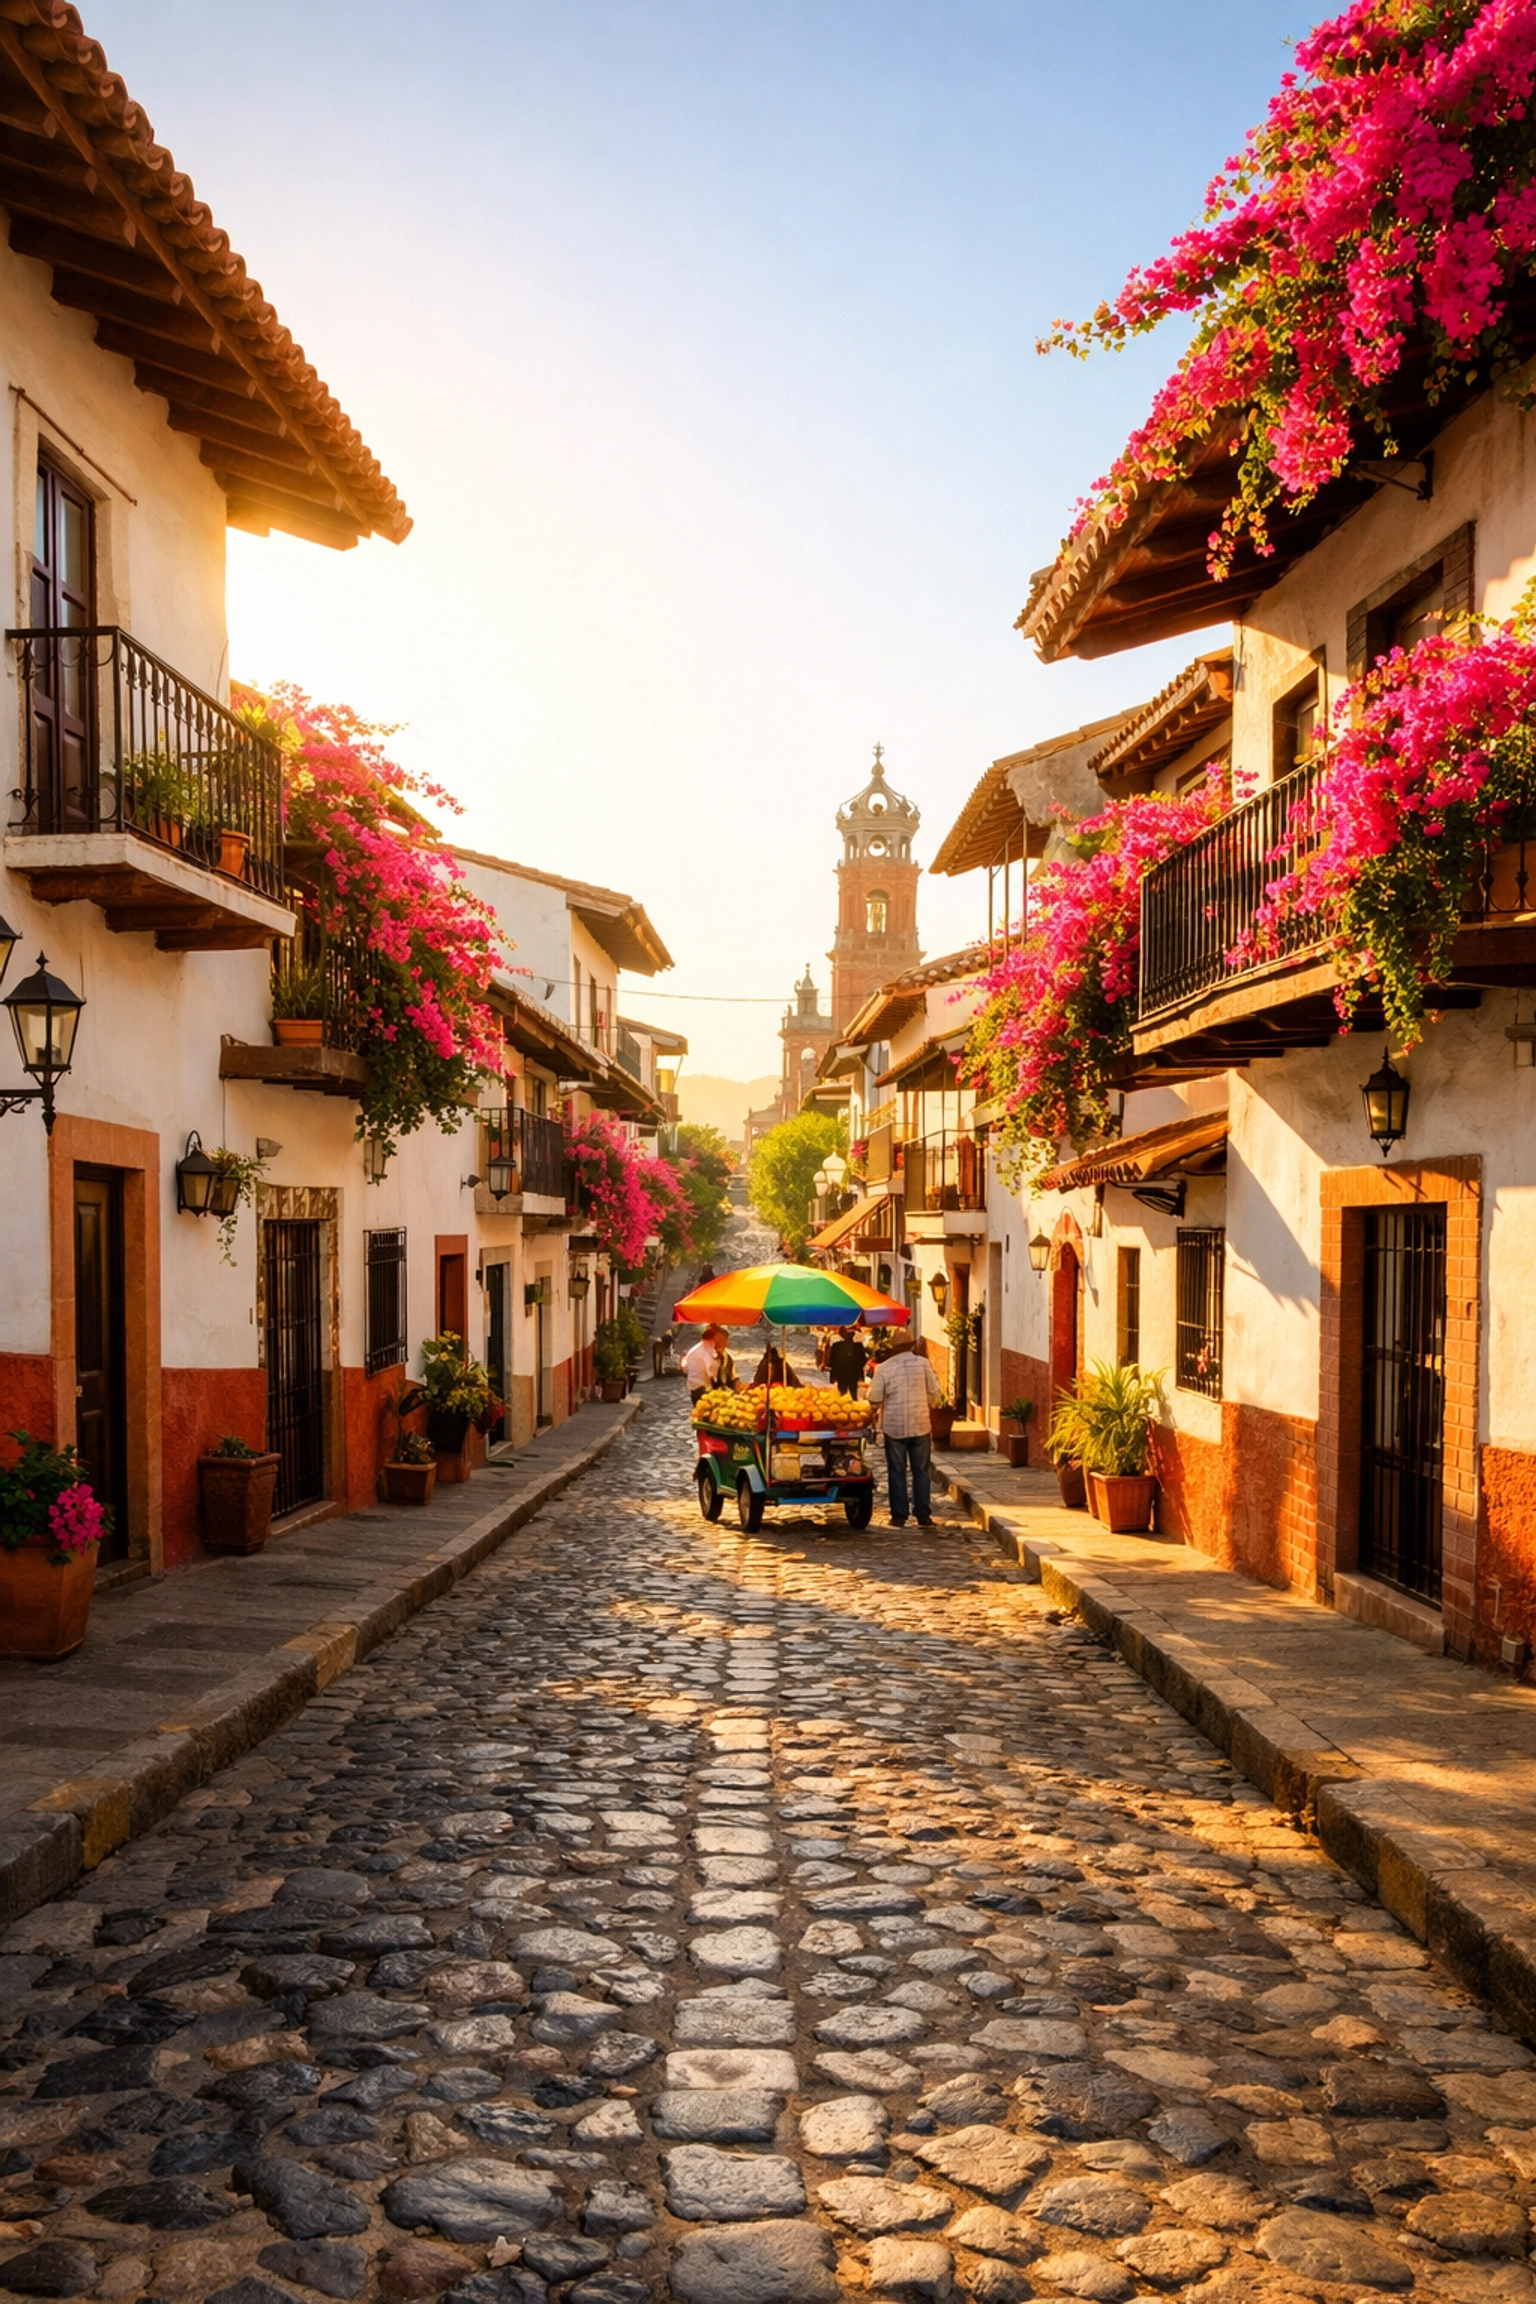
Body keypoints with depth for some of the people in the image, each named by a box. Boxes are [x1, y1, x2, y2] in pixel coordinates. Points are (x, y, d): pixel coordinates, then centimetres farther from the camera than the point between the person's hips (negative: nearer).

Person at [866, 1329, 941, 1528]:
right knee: (921, 1471, 7)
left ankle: (899, 1516, 6)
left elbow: (875, 1399, -4)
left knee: (897, 1472, 6)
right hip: (921, 1424, 1)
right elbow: (934, 1392, 2)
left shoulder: (884, 1368, -5)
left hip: (894, 1426, -1)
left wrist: (875, 1411, 17)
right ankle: (923, 1515, 4)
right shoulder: (923, 1363, -1)